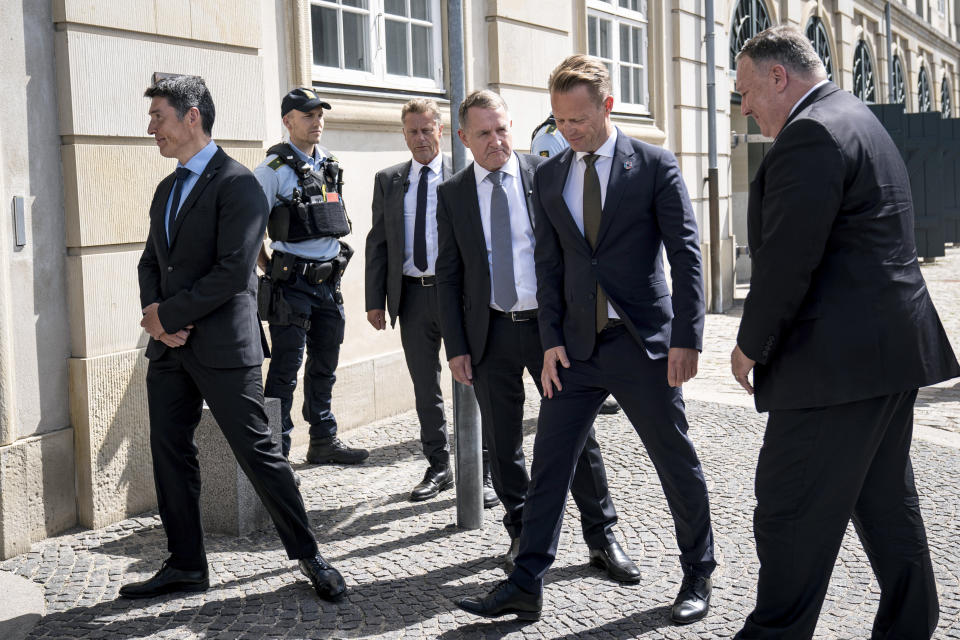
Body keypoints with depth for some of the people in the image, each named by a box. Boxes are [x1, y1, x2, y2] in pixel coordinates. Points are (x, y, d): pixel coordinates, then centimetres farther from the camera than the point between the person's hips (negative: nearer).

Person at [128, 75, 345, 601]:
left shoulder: (237, 184, -11)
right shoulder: (167, 189, 17)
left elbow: (233, 271, -19)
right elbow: (151, 262, 17)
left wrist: (169, 313, -14)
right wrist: (156, 317, -3)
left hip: (222, 346, -8)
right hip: (170, 346, 8)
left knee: (257, 453, -2)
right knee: (169, 454, 11)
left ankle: (308, 556, 12)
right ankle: (185, 565, 23)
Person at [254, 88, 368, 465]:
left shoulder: (328, 165, 14)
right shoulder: (275, 169, -8)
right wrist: (271, 272, -6)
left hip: (329, 281, 7)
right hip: (293, 283, -7)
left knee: (324, 366, 14)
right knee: (286, 369, -3)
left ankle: (323, 441, 26)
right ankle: (277, 453, 4)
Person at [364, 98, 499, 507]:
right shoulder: (388, 181, 11)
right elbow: (377, 243, 11)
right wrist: (375, 300, 4)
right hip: (412, 295, 3)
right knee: (425, 389, 10)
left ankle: (485, 473, 9)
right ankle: (438, 468, 23)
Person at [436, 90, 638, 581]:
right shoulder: (452, 194, 4)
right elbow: (448, 275, 5)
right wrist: (456, 346, -1)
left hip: (551, 323, -1)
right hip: (491, 332, 2)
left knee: (576, 431, 3)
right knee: (502, 443, 9)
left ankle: (601, 538, 15)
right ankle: (521, 535, 25)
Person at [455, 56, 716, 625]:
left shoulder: (655, 166, -4)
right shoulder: (550, 177, 9)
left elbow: (686, 255, -6)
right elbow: (549, 265, 10)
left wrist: (686, 338, -13)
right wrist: (552, 340, 1)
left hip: (643, 343, -4)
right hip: (577, 348, 4)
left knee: (678, 464, 8)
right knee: (549, 463, 3)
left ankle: (699, 577, 26)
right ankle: (526, 586, 11)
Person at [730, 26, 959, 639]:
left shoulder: (809, 134, -16)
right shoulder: (858, 119, 18)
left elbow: (787, 258, -21)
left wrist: (750, 345, -9)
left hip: (840, 359, -11)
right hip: (892, 350, 11)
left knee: (790, 515, -3)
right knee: (886, 504, 19)